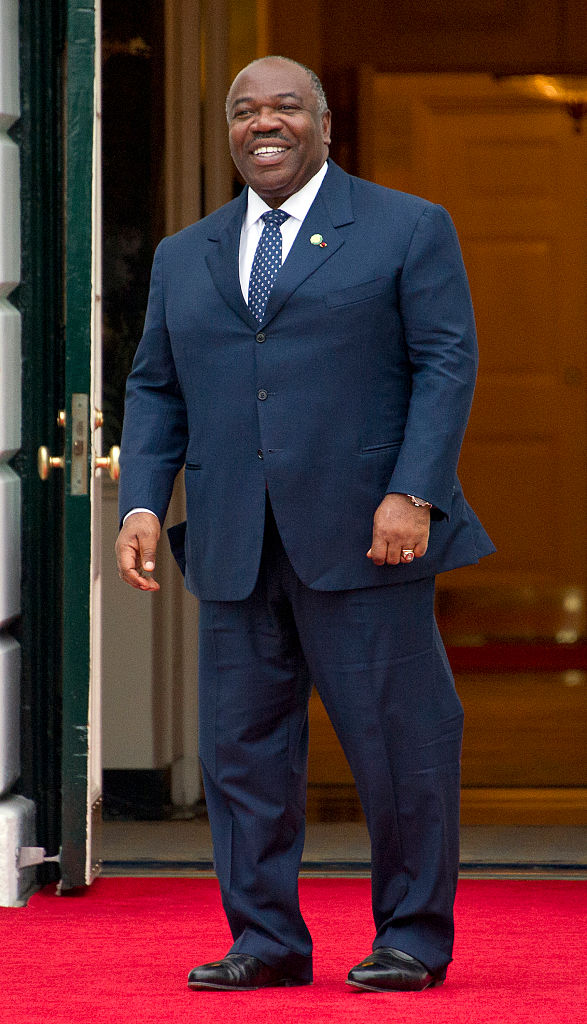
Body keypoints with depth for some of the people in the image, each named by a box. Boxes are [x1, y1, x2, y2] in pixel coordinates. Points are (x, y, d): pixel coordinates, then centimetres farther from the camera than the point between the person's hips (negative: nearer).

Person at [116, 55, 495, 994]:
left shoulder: (407, 230, 5)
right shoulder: (185, 257, 18)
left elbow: (447, 364, -3)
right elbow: (155, 389, 17)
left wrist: (414, 495, -14)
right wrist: (142, 503, 2)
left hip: (361, 535, -4)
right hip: (235, 550, 4)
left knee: (399, 740, -2)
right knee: (241, 745, 3)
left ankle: (414, 940, 8)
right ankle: (266, 940, 11)